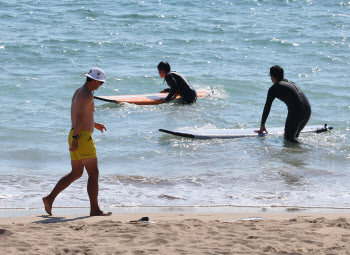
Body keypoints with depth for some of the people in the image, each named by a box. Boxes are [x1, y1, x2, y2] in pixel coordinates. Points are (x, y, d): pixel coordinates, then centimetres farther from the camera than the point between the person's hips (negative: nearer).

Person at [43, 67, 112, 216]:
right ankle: (95, 209, 1)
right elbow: (79, 117, -24)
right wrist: (75, 138, -27)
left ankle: (50, 198, 11)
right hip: (83, 137, -10)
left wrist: (94, 124, 34)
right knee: (93, 173, -2)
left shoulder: (78, 92, 16)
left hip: (75, 136, 10)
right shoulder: (88, 95, -16)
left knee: (76, 174, 16)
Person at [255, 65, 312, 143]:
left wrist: (262, 126, 23)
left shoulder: (274, 88, 9)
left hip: (296, 112, -7)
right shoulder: (291, 83, 30)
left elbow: (267, 107, 14)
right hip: (308, 110, 7)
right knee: (295, 136, 22)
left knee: (288, 138, 0)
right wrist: (289, 125, 49)